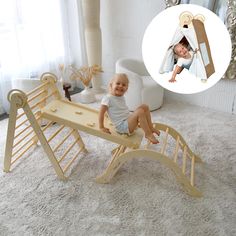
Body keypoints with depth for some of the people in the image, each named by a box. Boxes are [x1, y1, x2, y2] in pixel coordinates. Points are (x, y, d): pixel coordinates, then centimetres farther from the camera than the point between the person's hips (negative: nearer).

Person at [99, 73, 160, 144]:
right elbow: (101, 113, -14)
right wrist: (101, 127, -15)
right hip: (122, 126, -9)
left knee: (145, 107, 1)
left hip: (129, 120, 9)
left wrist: (137, 120, 16)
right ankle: (148, 134, -17)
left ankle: (150, 127, 5)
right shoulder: (108, 98, -14)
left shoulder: (121, 97, 12)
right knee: (140, 111, -27)